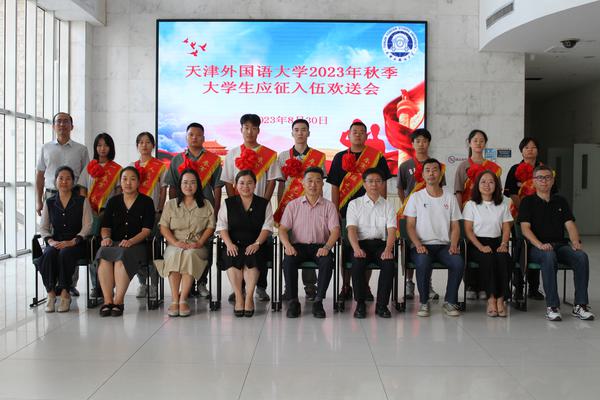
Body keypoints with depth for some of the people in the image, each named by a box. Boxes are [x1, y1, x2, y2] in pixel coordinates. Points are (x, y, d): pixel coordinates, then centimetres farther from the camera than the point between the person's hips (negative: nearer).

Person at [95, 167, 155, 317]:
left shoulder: (146, 202, 8)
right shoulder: (113, 201, 19)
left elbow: (146, 230, -1)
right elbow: (105, 226, 15)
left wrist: (131, 241, -17)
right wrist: (106, 237, -8)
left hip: (136, 244, -3)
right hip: (114, 243, 3)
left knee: (121, 255, -35)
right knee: (104, 255, -31)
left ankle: (118, 301, -31)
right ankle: (107, 300, -30)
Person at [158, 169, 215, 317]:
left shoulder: (206, 205, 15)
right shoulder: (171, 204, 16)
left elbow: (210, 227, 6)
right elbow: (163, 227, 6)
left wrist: (199, 243, -11)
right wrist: (175, 242, -12)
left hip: (197, 247, -1)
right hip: (175, 245, 1)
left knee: (190, 254, -37)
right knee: (174, 254, -36)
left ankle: (183, 299, -36)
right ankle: (174, 300, -35)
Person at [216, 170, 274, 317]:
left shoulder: (264, 204, 11)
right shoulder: (228, 203, 14)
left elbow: (267, 227, 1)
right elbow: (222, 227, 5)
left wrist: (257, 243, -15)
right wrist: (229, 243, -12)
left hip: (255, 245, -1)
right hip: (234, 244, 1)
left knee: (252, 257, -34)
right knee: (232, 258, -33)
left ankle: (249, 297, -29)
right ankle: (238, 297, -28)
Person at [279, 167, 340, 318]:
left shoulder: (329, 206, 8)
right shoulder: (293, 205, 11)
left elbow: (335, 231, -2)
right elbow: (283, 229, 3)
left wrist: (327, 247, -22)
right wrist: (287, 245, -18)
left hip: (320, 246, 0)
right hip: (298, 245, 1)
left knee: (328, 261, -33)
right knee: (288, 260, -32)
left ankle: (318, 301, -23)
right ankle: (293, 301, -20)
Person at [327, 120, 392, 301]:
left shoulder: (377, 157, 6)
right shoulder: (340, 157, 9)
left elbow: (382, 185, 5)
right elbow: (335, 187, 7)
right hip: (345, 211, 1)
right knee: (345, 249, 3)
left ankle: (365, 286, 14)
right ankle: (345, 287, 13)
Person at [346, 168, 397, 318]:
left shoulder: (388, 206, 14)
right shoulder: (354, 204, 10)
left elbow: (391, 230, 1)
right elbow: (351, 229, -3)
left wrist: (388, 249, -19)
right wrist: (357, 249, -22)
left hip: (381, 243, 1)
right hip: (361, 244, -1)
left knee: (389, 264, -30)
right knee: (357, 263, -33)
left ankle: (382, 304, -18)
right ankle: (360, 303, -17)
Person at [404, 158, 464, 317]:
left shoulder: (450, 198, 13)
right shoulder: (416, 197, 7)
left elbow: (455, 226, 11)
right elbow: (410, 225, 2)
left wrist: (453, 245, -8)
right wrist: (418, 245, -15)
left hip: (444, 245, 2)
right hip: (422, 245, -2)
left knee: (458, 262, -29)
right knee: (423, 262, -35)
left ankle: (450, 301, -9)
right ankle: (424, 303, -15)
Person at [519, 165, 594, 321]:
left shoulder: (560, 201, 20)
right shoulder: (528, 202, 8)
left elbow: (570, 225, 11)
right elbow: (525, 228, -4)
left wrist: (576, 242, -10)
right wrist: (540, 245, -21)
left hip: (560, 245, 4)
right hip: (537, 247, -4)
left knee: (582, 256, -27)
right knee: (549, 257, -38)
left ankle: (580, 305, -23)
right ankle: (552, 306, -33)